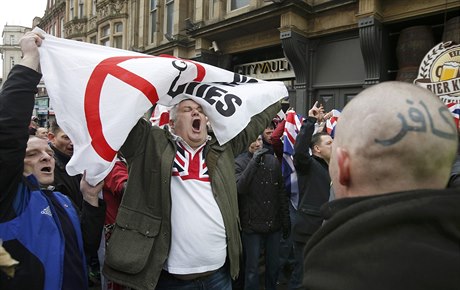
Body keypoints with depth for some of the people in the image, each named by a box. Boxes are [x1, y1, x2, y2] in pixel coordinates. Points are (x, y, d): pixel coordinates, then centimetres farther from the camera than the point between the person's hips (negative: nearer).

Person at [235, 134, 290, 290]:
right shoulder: (239, 162, -8)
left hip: (274, 224, 4)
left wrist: (286, 220, 9)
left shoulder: (273, 161, 3)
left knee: (274, 266, 18)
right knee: (252, 269, 7)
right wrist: (254, 161, -26)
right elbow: (239, 188, -25)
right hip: (252, 226, -4)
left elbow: (282, 192, 8)